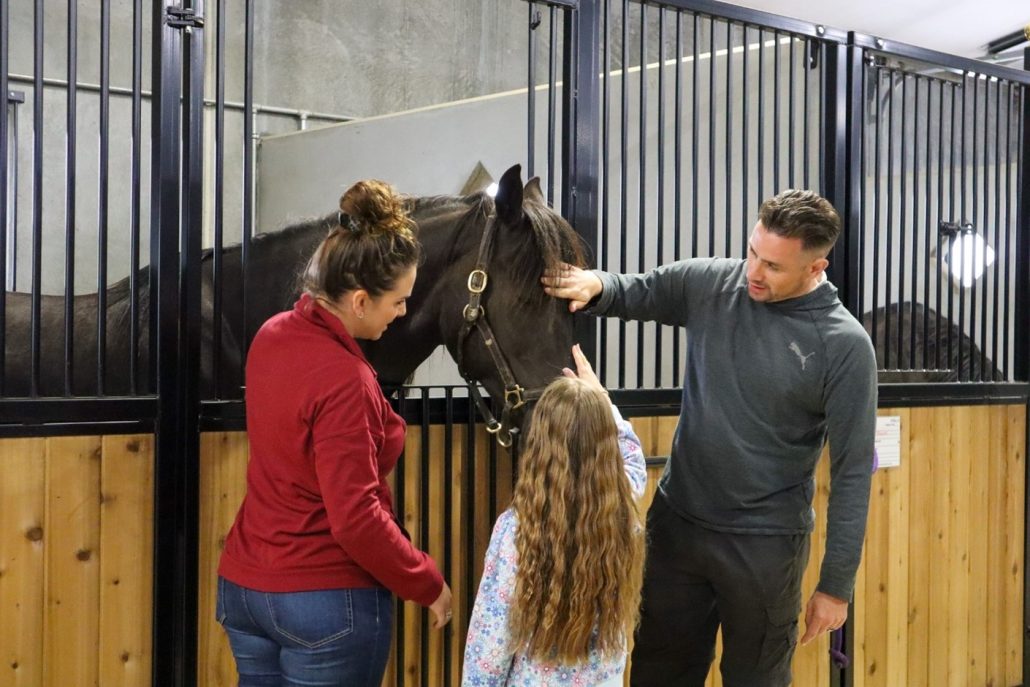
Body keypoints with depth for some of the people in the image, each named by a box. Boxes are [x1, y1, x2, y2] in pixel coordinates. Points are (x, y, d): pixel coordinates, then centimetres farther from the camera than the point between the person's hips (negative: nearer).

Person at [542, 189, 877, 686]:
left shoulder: (845, 346, -15)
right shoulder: (709, 283, -7)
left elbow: (852, 472, -12)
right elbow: (632, 293, 6)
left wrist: (836, 584, -10)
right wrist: (594, 285, -20)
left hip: (765, 544, -3)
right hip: (675, 521, 4)